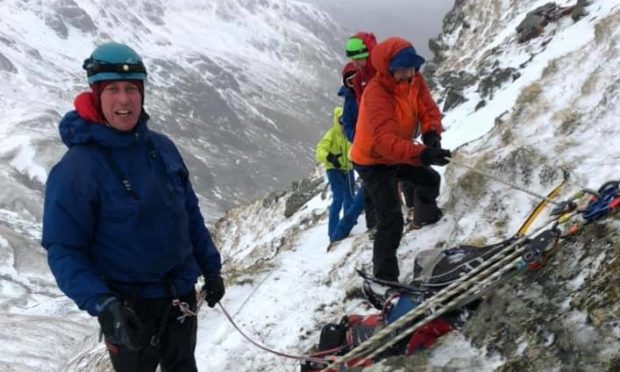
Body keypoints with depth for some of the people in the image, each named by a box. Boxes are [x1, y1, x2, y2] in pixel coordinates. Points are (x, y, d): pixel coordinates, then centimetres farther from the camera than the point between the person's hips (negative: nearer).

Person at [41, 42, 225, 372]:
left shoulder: (162, 147, -2)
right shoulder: (76, 167, -19)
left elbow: (190, 214, 9)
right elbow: (63, 251, -19)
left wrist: (210, 268, 12)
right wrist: (101, 304, -32)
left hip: (181, 293, 5)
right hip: (128, 307, -5)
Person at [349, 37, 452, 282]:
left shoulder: (414, 79, -14)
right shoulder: (376, 95, -38)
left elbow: (429, 110, -13)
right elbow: (386, 141, -50)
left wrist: (431, 134, -36)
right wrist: (422, 154, -63)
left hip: (396, 154, 8)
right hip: (373, 161, -8)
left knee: (430, 179, 27)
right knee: (391, 220, -13)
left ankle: (426, 216, 58)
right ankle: (385, 277, -5)